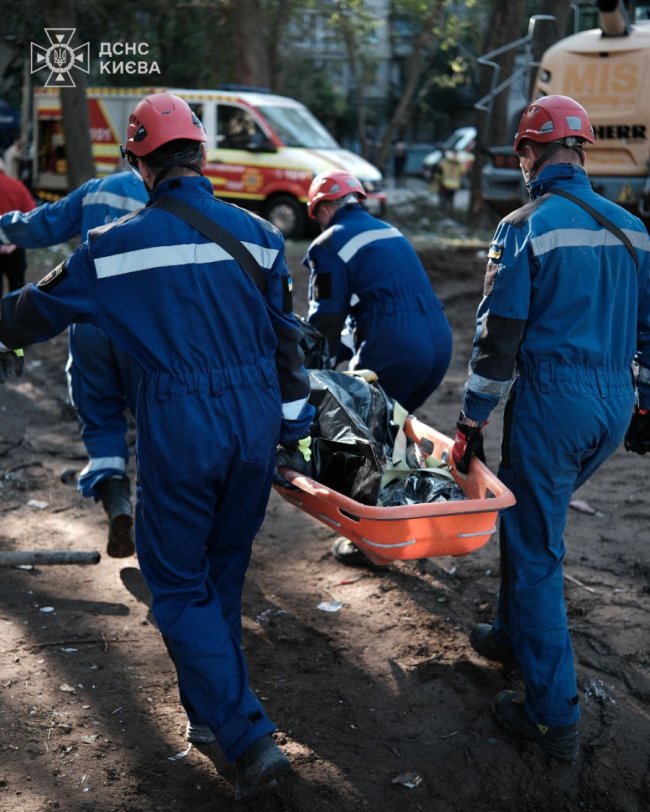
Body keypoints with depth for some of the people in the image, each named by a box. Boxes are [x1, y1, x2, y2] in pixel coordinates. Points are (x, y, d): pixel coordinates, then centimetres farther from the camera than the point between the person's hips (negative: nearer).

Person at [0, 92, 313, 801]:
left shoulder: (118, 244, -9)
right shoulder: (255, 233, 1)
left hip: (178, 435, -4)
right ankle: (211, 709, 38)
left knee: (180, 588, 8)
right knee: (223, 576, 21)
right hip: (255, 426, 5)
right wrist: (293, 416, 20)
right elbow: (285, 335, 9)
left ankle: (250, 738, 2)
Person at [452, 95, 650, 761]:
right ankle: (514, 636, 42)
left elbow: (499, 336, -12)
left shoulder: (526, 228, -9)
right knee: (531, 520, 25)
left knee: (535, 549, 3)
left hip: (550, 402, -7)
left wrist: (471, 423, -6)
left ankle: (553, 716, 8)